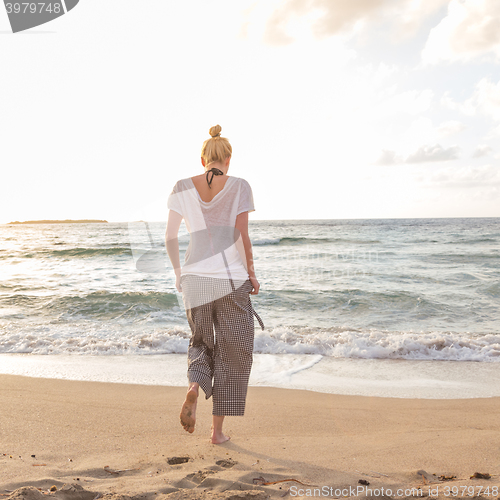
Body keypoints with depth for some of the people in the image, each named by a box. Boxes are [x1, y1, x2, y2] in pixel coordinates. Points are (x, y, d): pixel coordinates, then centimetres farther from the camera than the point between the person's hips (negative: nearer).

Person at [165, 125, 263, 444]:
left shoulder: (183, 188, 3)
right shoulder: (239, 186, -4)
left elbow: (170, 236, 4)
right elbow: (242, 237, -8)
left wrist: (178, 273, 18)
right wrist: (251, 273, 4)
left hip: (195, 277, 2)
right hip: (231, 278, -2)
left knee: (201, 341, 23)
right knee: (232, 350, 11)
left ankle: (194, 386, -10)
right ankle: (218, 429, 12)